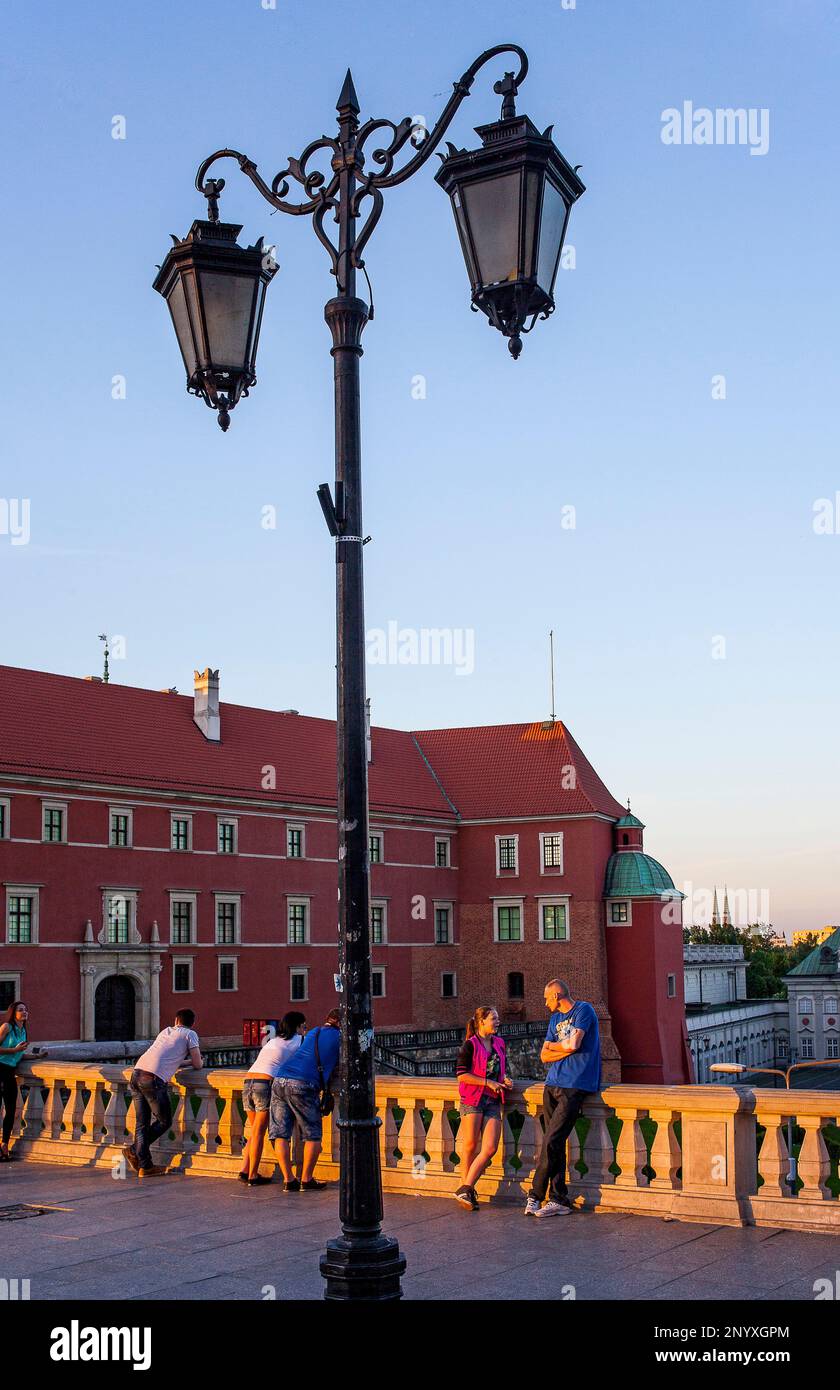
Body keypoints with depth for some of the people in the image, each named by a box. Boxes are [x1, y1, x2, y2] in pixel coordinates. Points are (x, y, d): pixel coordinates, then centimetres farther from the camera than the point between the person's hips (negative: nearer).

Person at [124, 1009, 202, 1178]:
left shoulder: (165, 1031, 30)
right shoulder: (190, 1034, 12)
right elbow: (198, 1064, 10)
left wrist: (183, 1062, 40)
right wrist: (191, 1061, 31)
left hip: (137, 1072, 6)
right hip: (154, 1079, -6)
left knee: (142, 1123, 11)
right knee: (164, 1121, 9)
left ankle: (145, 1165, 7)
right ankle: (134, 1150, 0)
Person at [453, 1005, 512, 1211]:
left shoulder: (499, 1043, 16)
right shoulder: (470, 1045, -4)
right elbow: (462, 1075, -10)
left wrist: (505, 1078, 9)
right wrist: (489, 1082, -13)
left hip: (493, 1101, 6)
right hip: (472, 1098, -6)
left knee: (490, 1148, -6)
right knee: (470, 1146, -2)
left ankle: (465, 1189, -3)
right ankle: (467, 1191, 10)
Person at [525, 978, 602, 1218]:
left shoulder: (583, 1010, -2)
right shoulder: (555, 1019, 20)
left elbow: (573, 1044, -15)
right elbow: (544, 1056, 12)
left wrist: (553, 1046, 4)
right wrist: (566, 1049, -4)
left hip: (574, 1086, -7)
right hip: (553, 1084, 7)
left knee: (551, 1141, -11)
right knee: (555, 1143, 2)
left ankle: (536, 1194, -2)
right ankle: (559, 1200, 4)